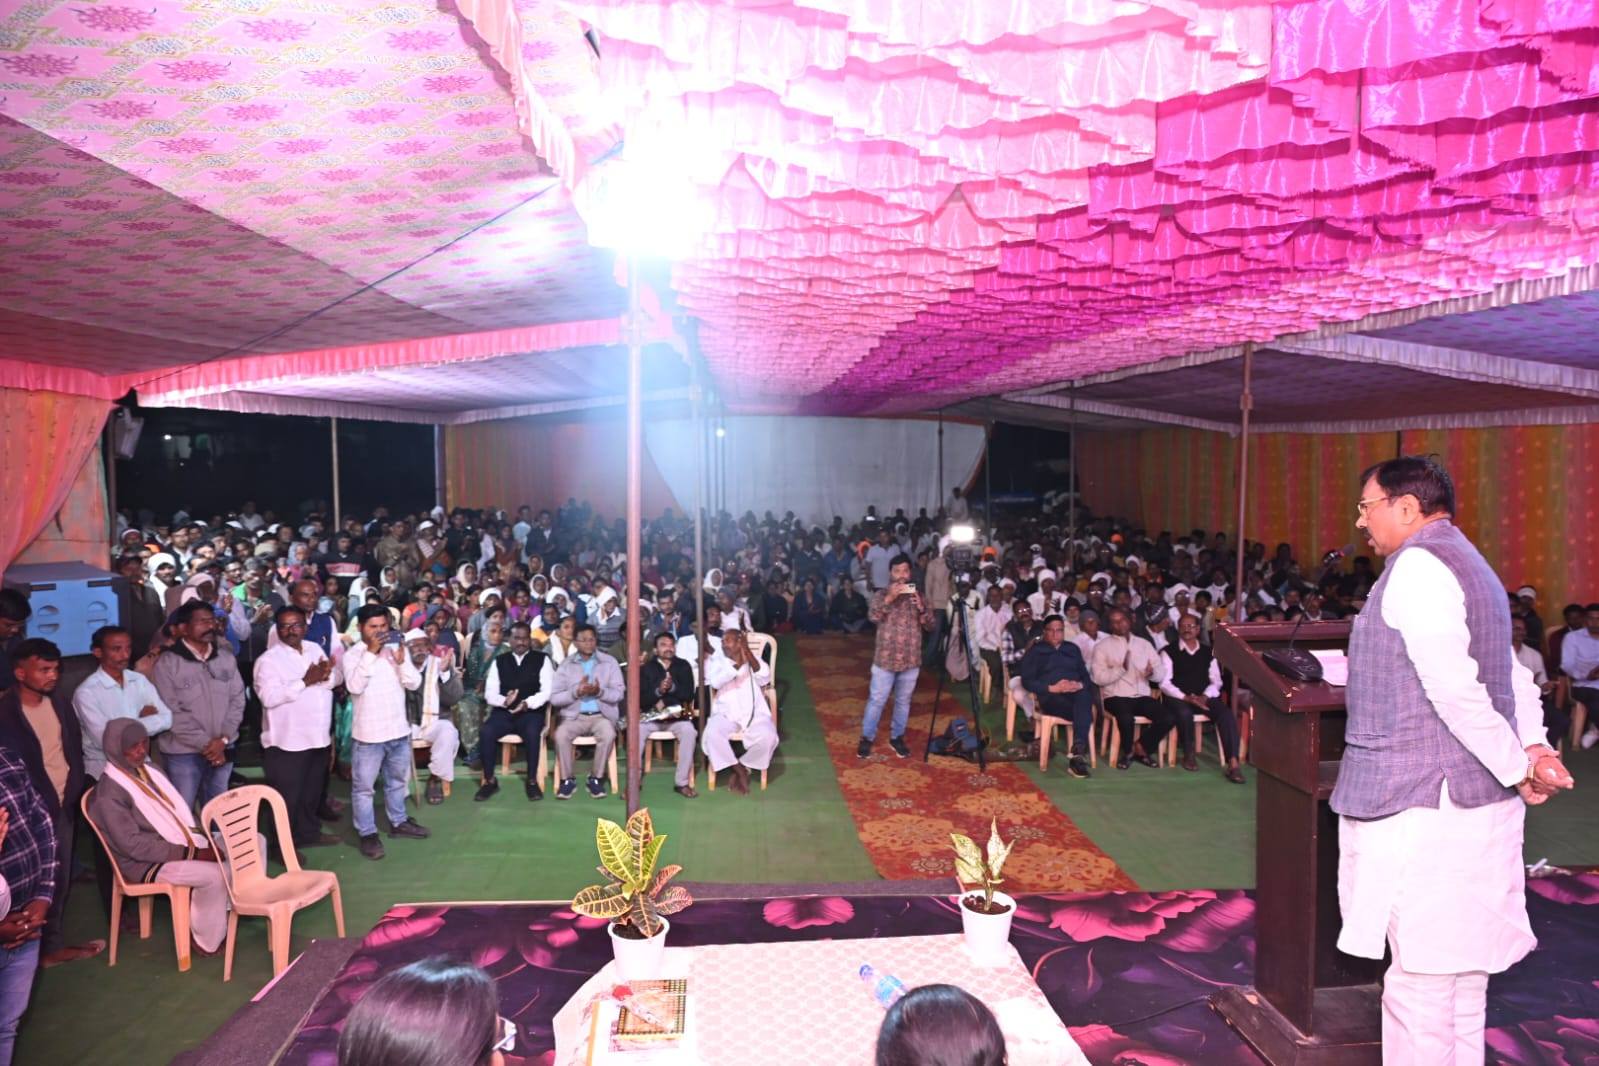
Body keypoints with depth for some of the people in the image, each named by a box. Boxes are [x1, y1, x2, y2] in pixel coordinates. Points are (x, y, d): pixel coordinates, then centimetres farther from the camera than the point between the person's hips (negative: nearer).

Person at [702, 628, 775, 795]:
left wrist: (749, 655, -22)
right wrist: (739, 663, -24)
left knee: (768, 737, -29)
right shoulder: (716, 660, 8)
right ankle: (739, 770, -8)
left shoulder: (754, 658, 10)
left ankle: (744, 767, -1)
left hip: (755, 712, 0)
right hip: (726, 712, 0)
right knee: (712, 734, -31)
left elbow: (765, 679, -9)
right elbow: (715, 681, -13)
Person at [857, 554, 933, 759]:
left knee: (903, 701, 13)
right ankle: (867, 738, 16)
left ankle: (897, 737, 27)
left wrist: (921, 608, -15)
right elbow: (874, 617, -18)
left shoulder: (917, 595, 6)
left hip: (911, 660, 3)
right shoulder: (881, 594, -2)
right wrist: (889, 598, -28)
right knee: (876, 700, 3)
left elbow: (931, 625, 2)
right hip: (885, 659, -3)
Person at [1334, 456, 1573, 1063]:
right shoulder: (1466, 563, 17)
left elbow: (1456, 690, -21)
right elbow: (1514, 674, 16)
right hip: (1475, 801, 10)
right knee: (1460, 976, 18)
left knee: (1420, 984, -2)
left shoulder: (1416, 568, -15)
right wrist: (1533, 748, 5)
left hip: (1421, 807, -10)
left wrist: (1516, 768, -11)